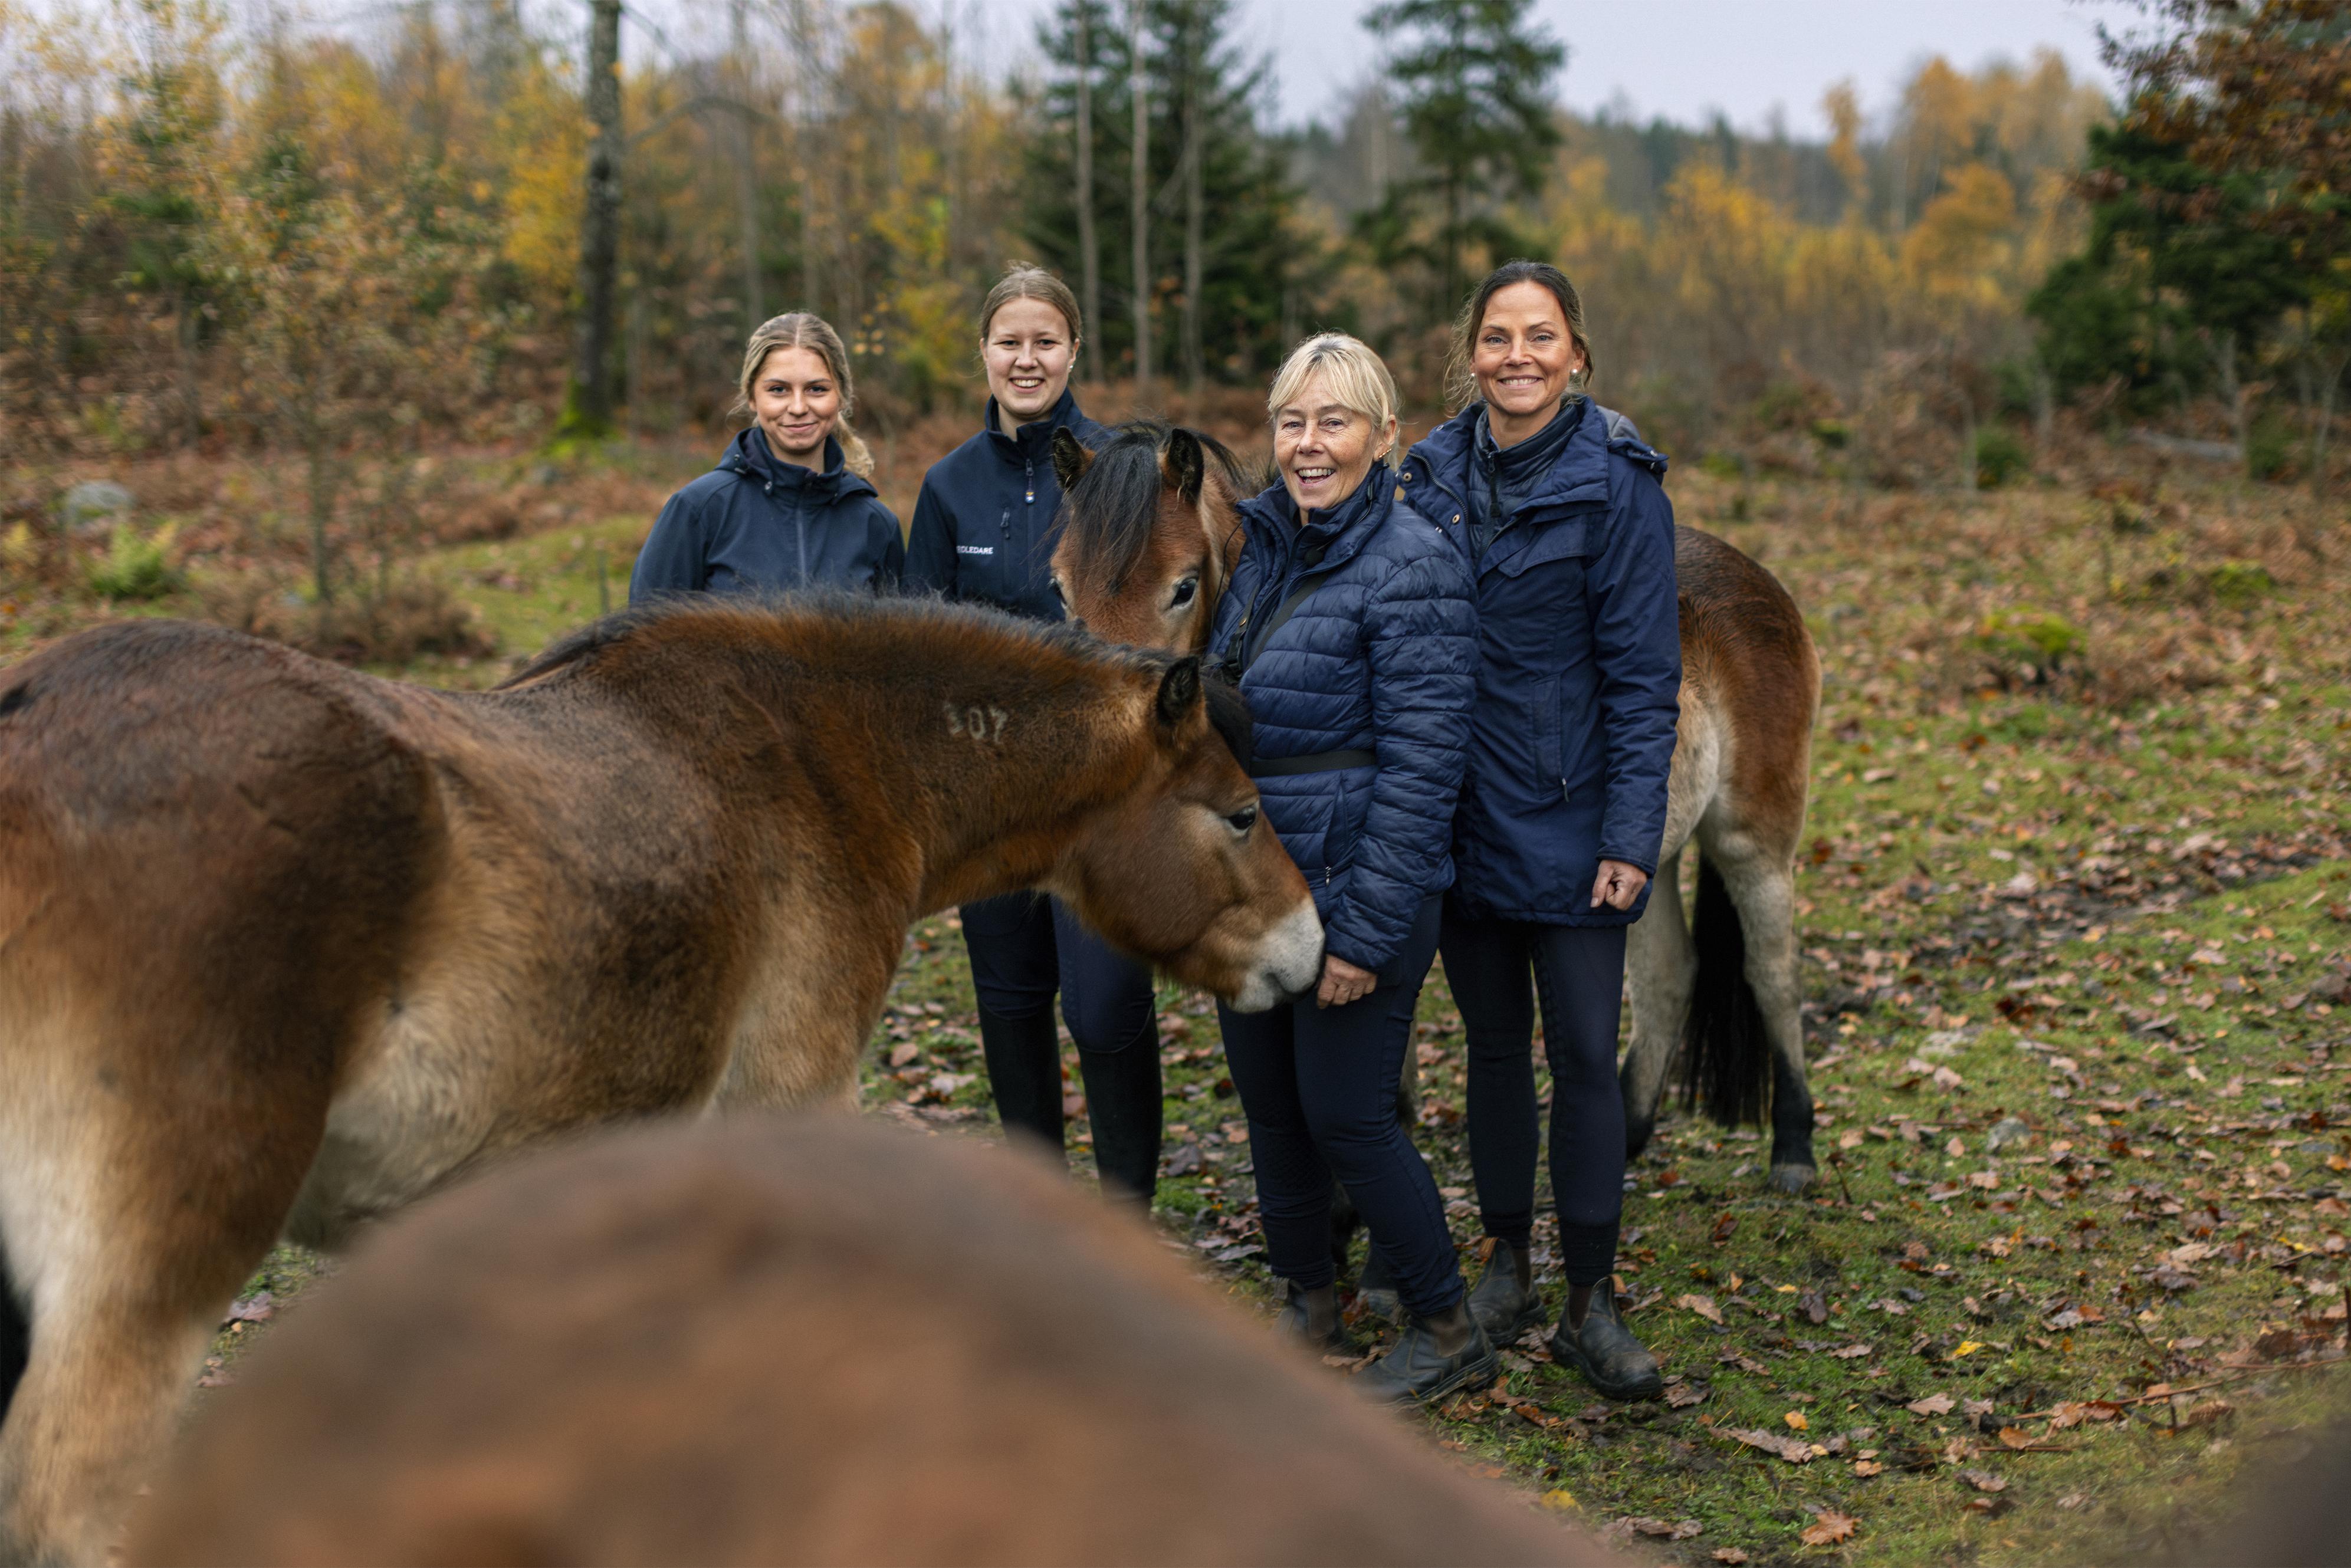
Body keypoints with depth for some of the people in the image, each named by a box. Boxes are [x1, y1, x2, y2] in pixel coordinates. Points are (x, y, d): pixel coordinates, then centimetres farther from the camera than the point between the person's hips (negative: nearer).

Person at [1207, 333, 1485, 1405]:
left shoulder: (1411, 568, -16)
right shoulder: (1259, 543, 9)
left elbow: (1420, 764, -19)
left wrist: (1367, 931, -21)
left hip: (1355, 889, -8)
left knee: (1344, 1117, -2)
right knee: (1268, 1105, 15)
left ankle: (1447, 1330, 17)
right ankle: (1309, 1303, 34)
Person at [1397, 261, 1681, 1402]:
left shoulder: (1615, 482, -8)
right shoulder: (1434, 473, 4)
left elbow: (1643, 673, -9)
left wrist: (1630, 837, -14)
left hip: (1570, 821, -4)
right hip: (1461, 814, 4)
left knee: (1584, 1054, -2)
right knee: (1493, 1045, 13)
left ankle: (1589, 1307, 8)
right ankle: (1507, 1264, 27)